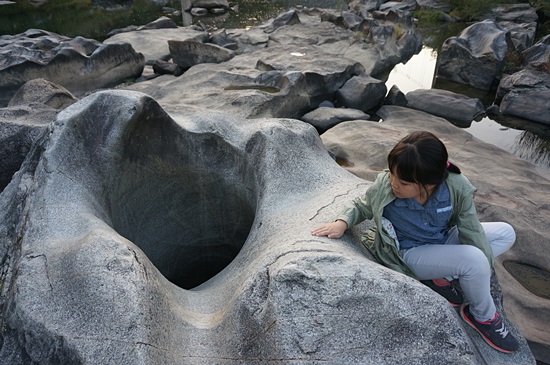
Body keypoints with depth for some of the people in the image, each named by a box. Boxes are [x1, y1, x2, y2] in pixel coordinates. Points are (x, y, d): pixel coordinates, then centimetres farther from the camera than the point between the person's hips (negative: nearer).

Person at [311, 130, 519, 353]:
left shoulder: (457, 187, -25)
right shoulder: (383, 187, -29)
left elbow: (472, 232, -13)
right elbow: (361, 206, -7)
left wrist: (484, 275, -13)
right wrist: (342, 222, -27)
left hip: (444, 241, 5)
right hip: (410, 254, -4)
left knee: (506, 233, 2)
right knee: (474, 259, -27)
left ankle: (443, 278, -3)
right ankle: (484, 316, 4)